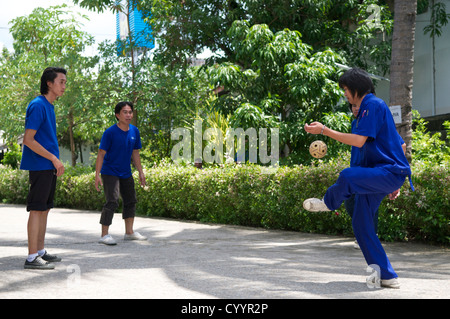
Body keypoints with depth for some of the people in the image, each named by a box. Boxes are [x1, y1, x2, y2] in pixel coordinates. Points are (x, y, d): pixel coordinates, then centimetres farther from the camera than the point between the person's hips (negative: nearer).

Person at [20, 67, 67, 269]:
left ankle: (40, 251, 22)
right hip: (40, 167, -9)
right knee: (37, 209, -7)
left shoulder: (49, 107, 15)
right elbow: (28, 140, -19)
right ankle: (32, 258, -4)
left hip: (50, 167, 9)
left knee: (45, 209, 13)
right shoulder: (38, 106, -14)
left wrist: (56, 162, 14)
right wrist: (54, 159, -17)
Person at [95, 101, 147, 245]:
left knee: (130, 201, 13)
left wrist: (141, 172, 11)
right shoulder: (110, 132, -16)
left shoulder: (134, 131, 2)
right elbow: (101, 154, -15)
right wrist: (97, 175, -20)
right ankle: (104, 235, -9)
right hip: (110, 173, -7)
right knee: (112, 202, -15)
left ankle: (129, 232, 25)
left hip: (126, 173, 7)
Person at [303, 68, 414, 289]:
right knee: (361, 225, 4)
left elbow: (359, 140, -22)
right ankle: (387, 276, 8)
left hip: (390, 172, -10)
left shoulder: (373, 105, -10)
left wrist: (323, 130, -17)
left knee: (347, 176, -34)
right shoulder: (368, 107, 23)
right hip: (376, 174, 10)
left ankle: (329, 203, -2)